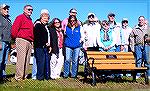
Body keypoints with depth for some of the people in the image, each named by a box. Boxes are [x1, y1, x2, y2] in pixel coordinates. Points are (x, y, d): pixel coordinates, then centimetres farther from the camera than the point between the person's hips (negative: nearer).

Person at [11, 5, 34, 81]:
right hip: (22, 40, -8)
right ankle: (19, 77, -7)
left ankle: (24, 76, 13)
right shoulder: (20, 17, -2)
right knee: (21, 60, -10)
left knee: (27, 60, 8)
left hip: (29, 42, 8)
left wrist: (32, 40, 14)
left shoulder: (30, 20, 23)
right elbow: (14, 29, -11)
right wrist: (15, 38, -4)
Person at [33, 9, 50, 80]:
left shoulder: (47, 26, 21)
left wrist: (49, 45, 12)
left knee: (47, 61, 9)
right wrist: (44, 44, -15)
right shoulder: (38, 25, -4)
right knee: (41, 61, -8)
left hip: (46, 47, 8)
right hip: (40, 47, -8)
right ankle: (40, 77, -2)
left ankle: (47, 76, 16)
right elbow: (37, 37, -14)